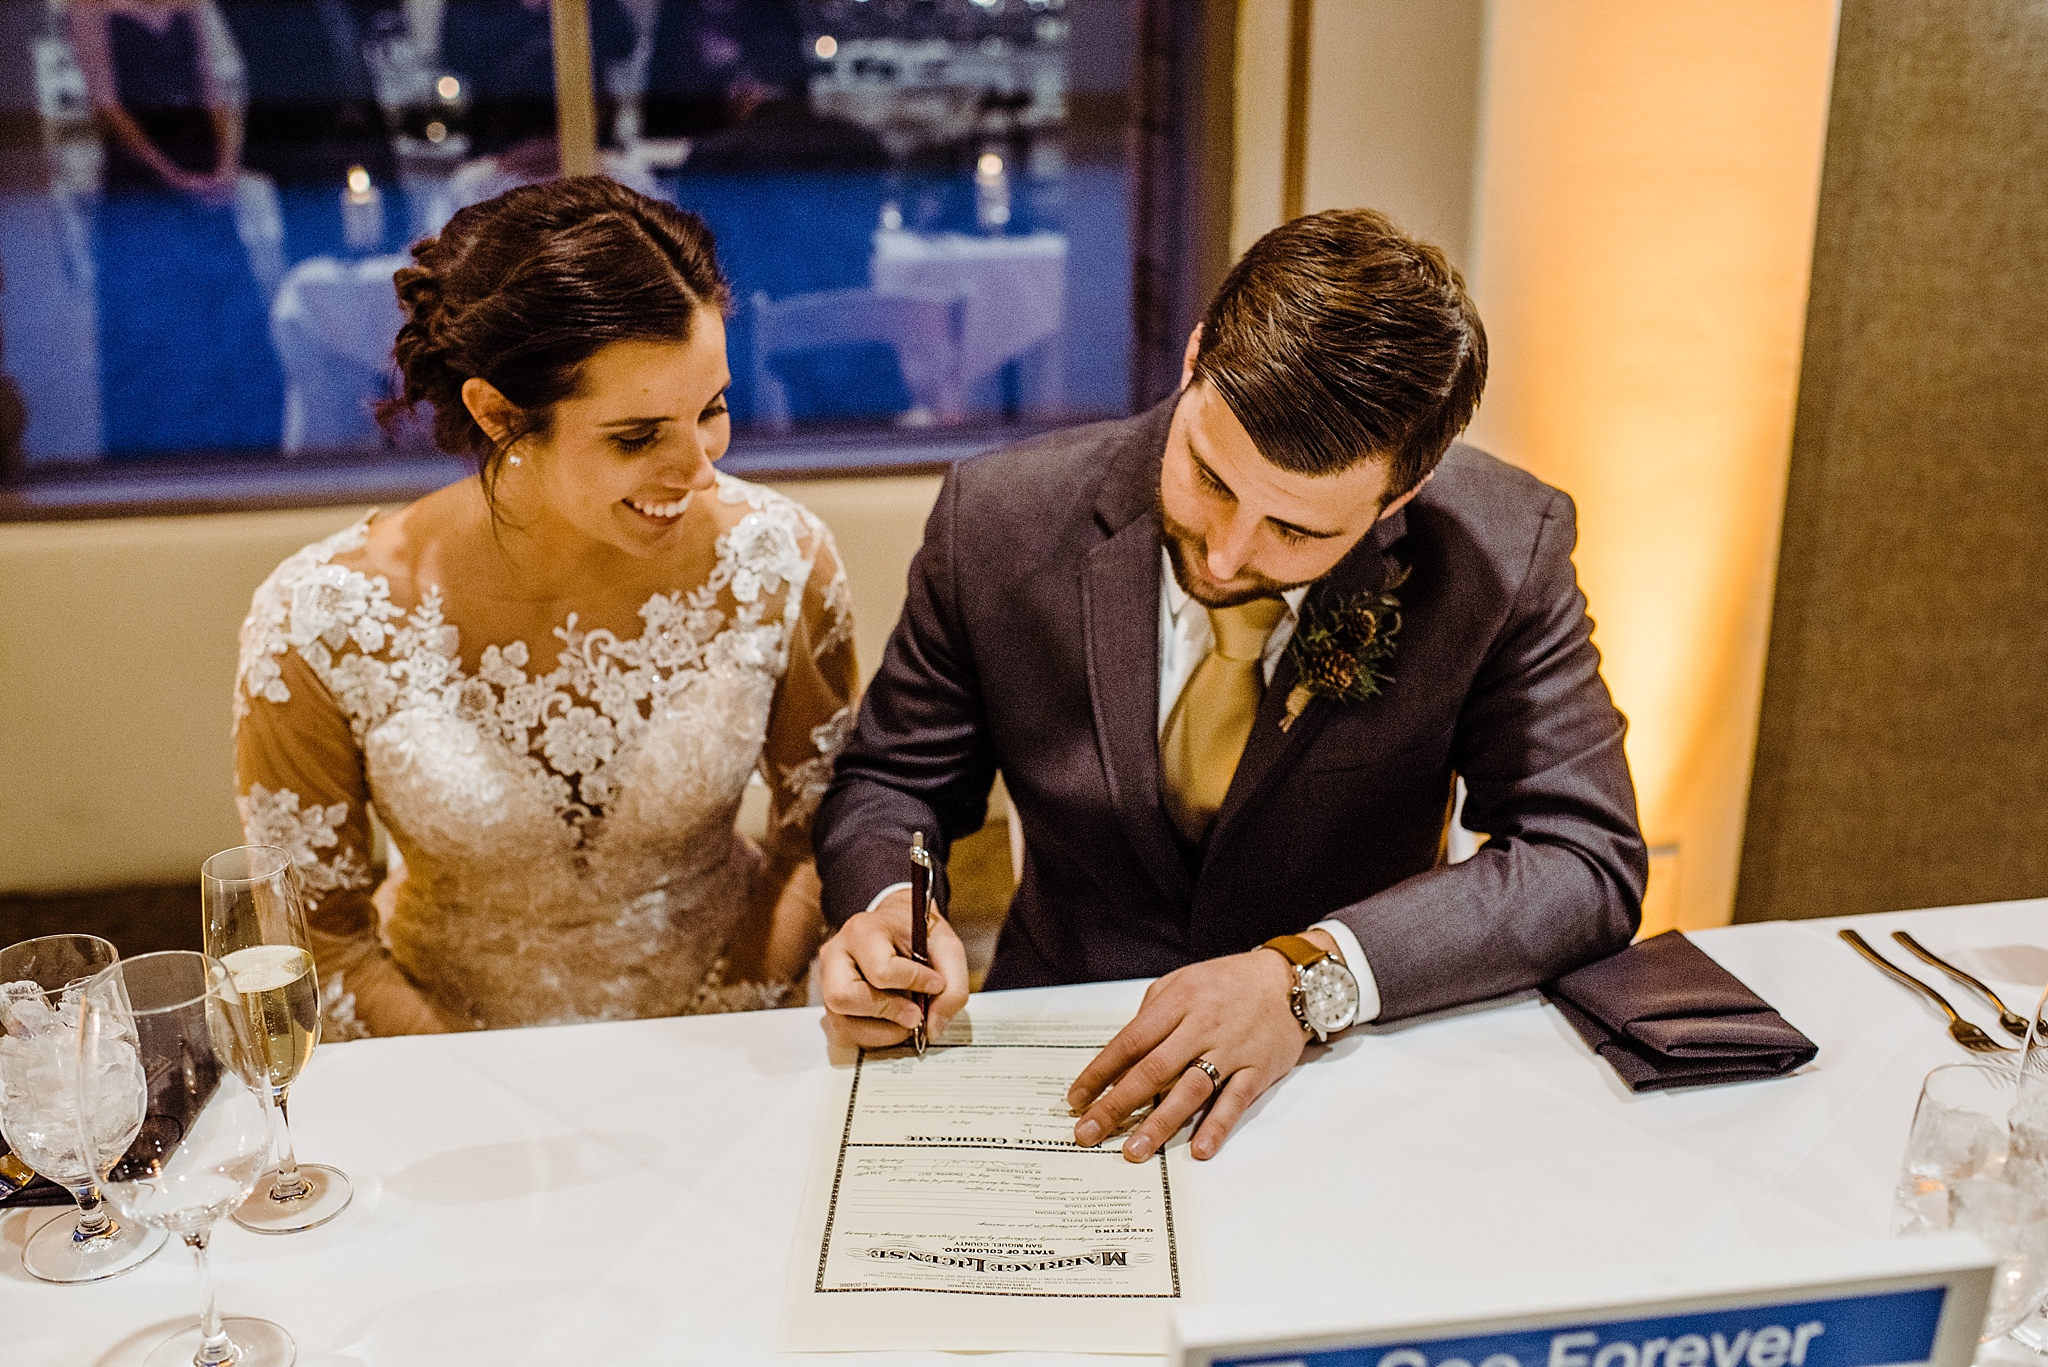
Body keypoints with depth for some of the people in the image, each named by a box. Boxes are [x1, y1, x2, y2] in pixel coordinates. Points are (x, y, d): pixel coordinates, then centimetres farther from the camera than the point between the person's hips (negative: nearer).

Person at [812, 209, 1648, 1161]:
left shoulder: (1503, 554, -13)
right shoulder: (1002, 519, -11)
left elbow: (1588, 863, -14)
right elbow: (893, 781, 2)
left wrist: (1309, 976, -27)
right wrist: (883, 906, -20)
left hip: (1347, 1083, 0)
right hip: (1068, 1076, 1)